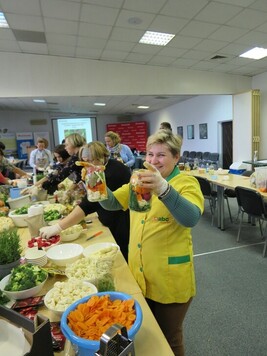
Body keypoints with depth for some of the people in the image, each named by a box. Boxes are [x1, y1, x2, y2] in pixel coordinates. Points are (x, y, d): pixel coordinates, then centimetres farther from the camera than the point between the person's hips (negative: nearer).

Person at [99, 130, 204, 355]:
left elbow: (191, 218, -33)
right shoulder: (140, 180, 4)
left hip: (170, 281, -5)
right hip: (139, 276, 5)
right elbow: (112, 203, 2)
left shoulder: (186, 183, -15)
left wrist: (163, 189, -50)